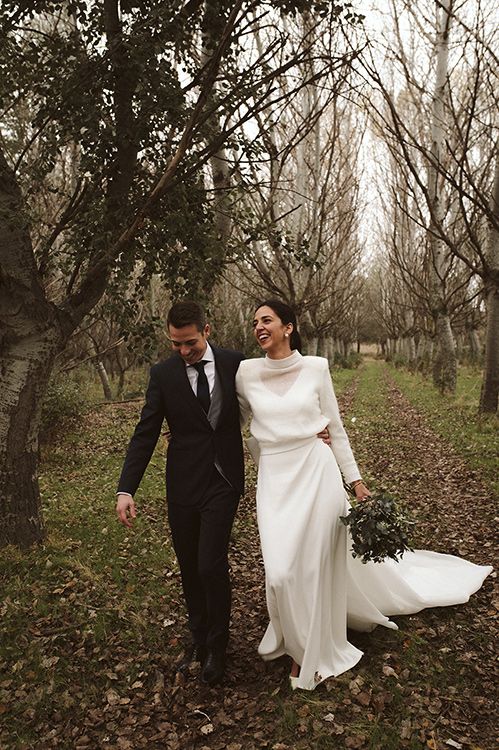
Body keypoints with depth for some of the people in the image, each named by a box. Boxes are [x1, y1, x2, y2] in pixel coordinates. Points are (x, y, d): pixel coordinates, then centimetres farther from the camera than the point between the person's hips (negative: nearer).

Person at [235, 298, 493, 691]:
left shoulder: (315, 367, -3)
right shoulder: (247, 371, -1)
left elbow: (336, 428, 3)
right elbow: (238, 419, 14)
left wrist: (355, 480, 2)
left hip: (316, 471, -1)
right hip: (274, 479, 1)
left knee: (317, 563, 7)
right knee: (282, 571, 2)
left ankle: (314, 648, 32)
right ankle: (298, 642, 33)